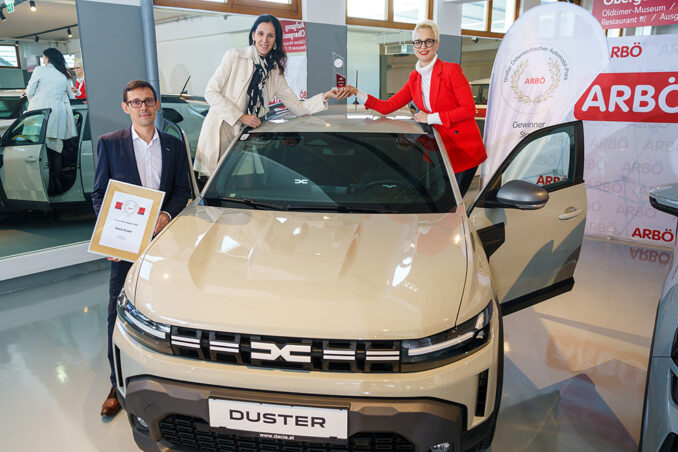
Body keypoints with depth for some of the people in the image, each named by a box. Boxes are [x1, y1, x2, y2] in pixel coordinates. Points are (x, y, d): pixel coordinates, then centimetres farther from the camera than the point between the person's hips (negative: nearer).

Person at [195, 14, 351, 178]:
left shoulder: (275, 73, 12)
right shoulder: (235, 56, -1)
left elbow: (298, 107, 10)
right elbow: (211, 92, -5)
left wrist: (327, 95, -3)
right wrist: (241, 117, -11)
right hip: (220, 133, -3)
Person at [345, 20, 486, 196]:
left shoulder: (451, 70, -9)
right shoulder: (415, 78, 8)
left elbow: (469, 109, -13)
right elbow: (387, 106, 9)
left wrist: (431, 117, -14)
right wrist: (356, 93, 0)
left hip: (465, 149, -5)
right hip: (442, 150, 5)